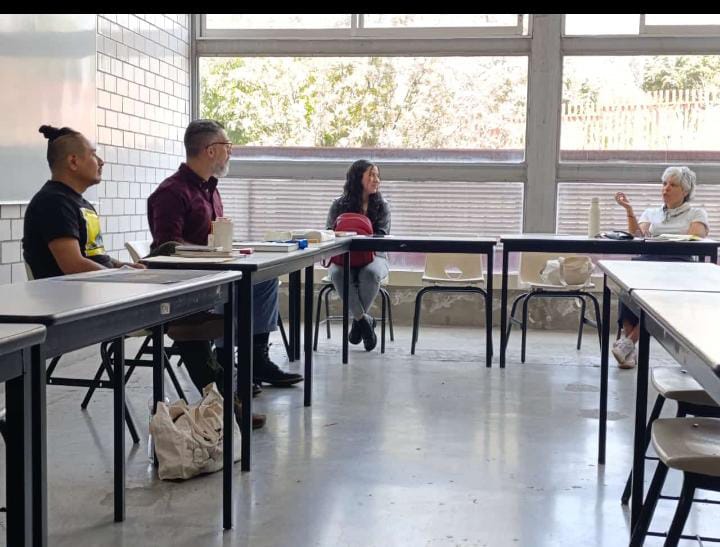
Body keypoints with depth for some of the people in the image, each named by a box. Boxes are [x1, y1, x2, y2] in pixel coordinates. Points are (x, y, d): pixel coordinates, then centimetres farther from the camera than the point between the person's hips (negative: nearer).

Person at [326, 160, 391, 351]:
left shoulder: (381, 206, 6)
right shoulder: (339, 205, 5)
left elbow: (382, 236, -3)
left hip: (373, 256, 0)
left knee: (370, 273, -37)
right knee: (338, 273, -36)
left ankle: (358, 320, -14)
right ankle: (365, 320, -20)